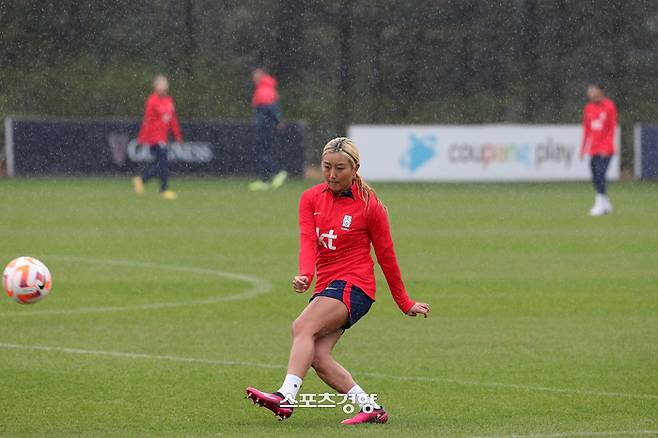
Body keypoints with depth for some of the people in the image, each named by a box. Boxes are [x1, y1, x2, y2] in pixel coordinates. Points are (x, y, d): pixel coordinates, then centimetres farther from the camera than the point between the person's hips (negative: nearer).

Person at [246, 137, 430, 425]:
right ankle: (371, 408, -5)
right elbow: (307, 242, -6)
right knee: (317, 355, -12)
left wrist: (405, 303, 11)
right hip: (326, 286, 6)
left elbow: (386, 256, 4)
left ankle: (286, 396, -43)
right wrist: (305, 276, -28)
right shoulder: (311, 199, 8)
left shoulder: (369, 205, -3)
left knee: (303, 326, -28)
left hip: (354, 285, -6)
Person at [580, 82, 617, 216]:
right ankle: (606, 204, 17)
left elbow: (612, 128, -8)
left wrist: (605, 148, -14)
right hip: (593, 149, 6)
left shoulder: (609, 106, -7)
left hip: (605, 150, -6)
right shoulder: (589, 107, 10)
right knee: (595, 178, 6)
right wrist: (583, 149, 12)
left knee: (600, 175, -16)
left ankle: (600, 204, -15)